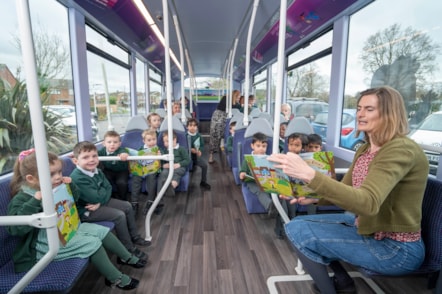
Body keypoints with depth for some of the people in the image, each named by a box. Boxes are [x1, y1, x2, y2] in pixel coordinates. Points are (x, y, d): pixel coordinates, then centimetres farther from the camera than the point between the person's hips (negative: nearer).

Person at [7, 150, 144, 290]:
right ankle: (116, 279, -5)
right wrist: (35, 201, -38)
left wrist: (70, 186, -3)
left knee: (101, 231, 1)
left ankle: (127, 257, 20)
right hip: (47, 243, -8)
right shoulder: (21, 199, -19)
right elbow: (15, 229, -32)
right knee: (92, 243, -21)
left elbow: (74, 199, 18)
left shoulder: (56, 189, 1)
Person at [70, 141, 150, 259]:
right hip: (86, 211, -9)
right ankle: (129, 248, -2)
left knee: (127, 206, 8)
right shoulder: (78, 178, -30)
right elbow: (96, 198, -31)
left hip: (101, 201, 9)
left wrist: (100, 202, -20)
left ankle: (134, 236, 24)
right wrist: (104, 190, -9)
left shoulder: (97, 171, -1)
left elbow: (109, 188, -2)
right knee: (119, 215, -19)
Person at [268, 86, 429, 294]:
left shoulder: (401, 149, -23)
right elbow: (346, 190, 10)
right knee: (298, 223, 8)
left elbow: (368, 203, -38)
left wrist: (309, 174, -48)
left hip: (395, 248, -9)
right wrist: (310, 197, -7)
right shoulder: (365, 149, 5)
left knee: (298, 231, -17)